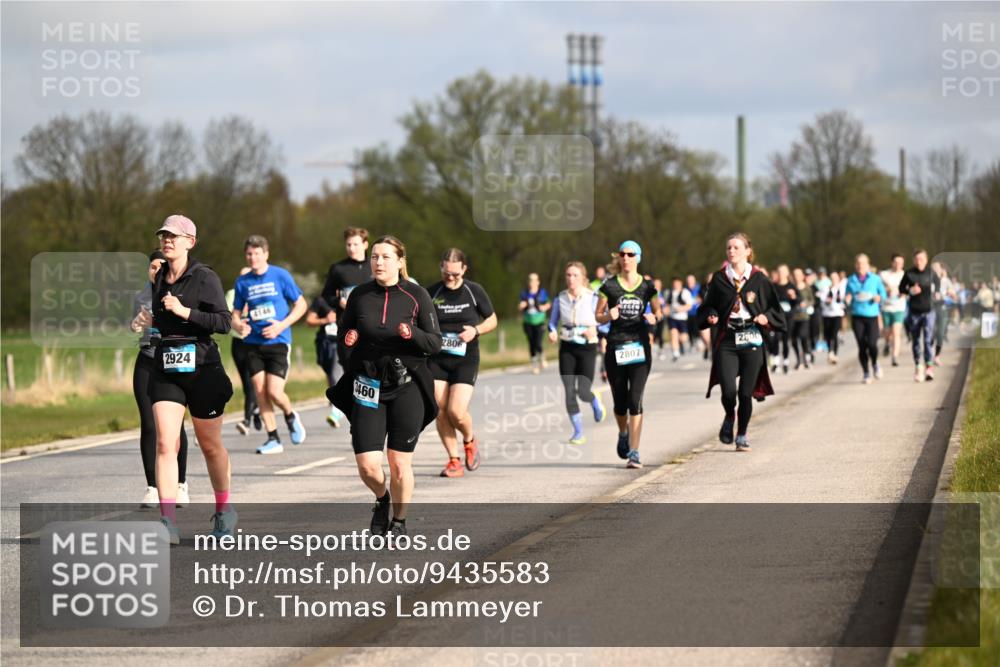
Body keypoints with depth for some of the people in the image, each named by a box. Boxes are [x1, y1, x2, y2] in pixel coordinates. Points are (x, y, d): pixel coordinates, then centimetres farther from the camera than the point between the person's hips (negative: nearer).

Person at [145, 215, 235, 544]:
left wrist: (185, 312, -22)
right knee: (165, 443, -12)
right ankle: (168, 522, -18)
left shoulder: (205, 278, -8)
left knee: (210, 445, 11)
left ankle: (223, 510, 33)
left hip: (202, 369, -4)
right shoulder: (158, 279, 11)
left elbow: (224, 322, -16)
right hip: (166, 371, 4)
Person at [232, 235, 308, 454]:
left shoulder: (280, 276, -3)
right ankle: (273, 439, 8)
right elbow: (235, 314, 14)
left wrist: (281, 325, -11)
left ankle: (291, 416, 20)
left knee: (274, 391, -13)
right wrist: (239, 325, -11)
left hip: (278, 342, -4)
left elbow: (301, 304, 2)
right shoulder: (243, 282, 7)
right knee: (260, 391, -2)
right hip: (253, 343, 4)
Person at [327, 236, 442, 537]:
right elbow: (343, 337, 15)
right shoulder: (360, 295, 4)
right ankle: (382, 500, 27)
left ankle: (399, 522, 22)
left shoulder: (416, 296, -2)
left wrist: (412, 334, -22)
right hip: (368, 388, 2)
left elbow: (435, 342, -3)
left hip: (406, 388, -2)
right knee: (367, 465, -6)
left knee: (400, 464, 2)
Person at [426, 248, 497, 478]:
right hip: (436, 359, 2)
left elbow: (492, 320, 10)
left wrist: (476, 330, -10)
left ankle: (469, 440, 19)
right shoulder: (431, 293, 2)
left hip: (465, 359, -2)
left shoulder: (475, 291, 0)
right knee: (440, 411, -4)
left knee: (456, 411, -14)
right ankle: (454, 461, 8)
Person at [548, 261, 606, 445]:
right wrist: (552, 332, -10)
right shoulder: (560, 298, 1)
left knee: (583, 392, -8)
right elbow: (553, 321, 11)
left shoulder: (592, 298, -8)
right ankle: (578, 432, 10)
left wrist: (594, 329, -25)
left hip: (587, 347, -3)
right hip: (567, 348, 3)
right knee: (569, 392, -3)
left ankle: (596, 401, 30)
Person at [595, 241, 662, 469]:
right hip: (615, 347, 1)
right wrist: (609, 316, -16)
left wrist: (654, 317, -7)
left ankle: (634, 452, -11)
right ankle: (623, 434, 41)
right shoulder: (609, 286, 2)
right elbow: (598, 316, 6)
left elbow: (658, 311, 16)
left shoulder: (647, 286, 4)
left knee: (635, 399, -12)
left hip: (639, 347, -1)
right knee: (620, 401, 8)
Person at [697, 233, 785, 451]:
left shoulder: (759, 279, 3)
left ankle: (742, 436, 17)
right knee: (728, 390, -13)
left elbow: (776, 308, 9)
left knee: (746, 393, 0)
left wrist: (766, 318, -10)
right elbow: (707, 306, 14)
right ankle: (729, 417, 19)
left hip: (751, 341, 0)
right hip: (726, 341, 0)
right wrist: (710, 316, -7)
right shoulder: (719, 279, 6)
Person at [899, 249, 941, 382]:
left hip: (928, 311, -1)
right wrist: (910, 291, -12)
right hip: (914, 311, 1)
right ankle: (918, 366, 20)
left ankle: (929, 366, -15)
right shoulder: (909, 273, -3)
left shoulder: (931, 273, -1)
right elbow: (901, 288, 6)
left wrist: (935, 290, -1)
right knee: (916, 340, 9)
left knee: (928, 339, -12)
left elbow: (937, 283, 19)